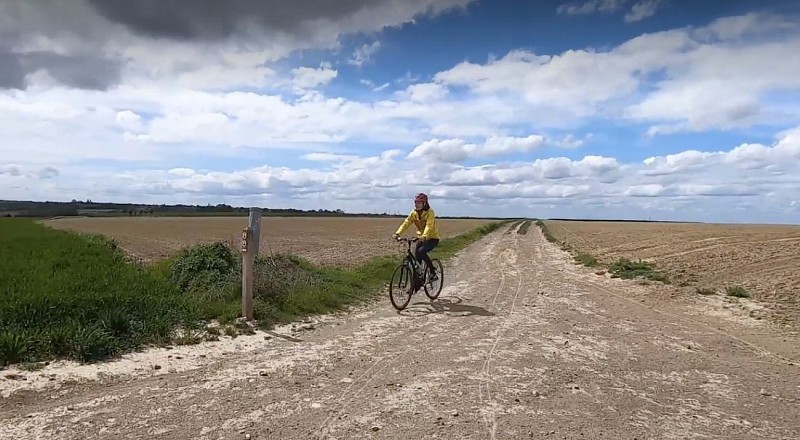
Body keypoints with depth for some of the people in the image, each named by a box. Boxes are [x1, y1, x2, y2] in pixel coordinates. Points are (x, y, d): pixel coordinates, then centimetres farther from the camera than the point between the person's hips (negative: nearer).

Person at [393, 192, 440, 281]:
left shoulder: (430, 212, -18)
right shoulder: (414, 212, -2)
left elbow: (429, 226, -32)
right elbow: (406, 223, -11)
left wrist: (424, 236, -50)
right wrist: (398, 233, -27)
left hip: (432, 238, -6)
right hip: (421, 238, 6)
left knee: (421, 251, -28)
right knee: (416, 258, -2)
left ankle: (433, 272, -14)